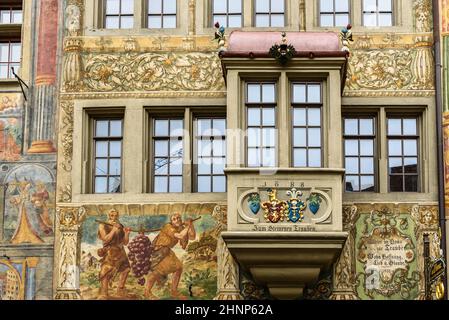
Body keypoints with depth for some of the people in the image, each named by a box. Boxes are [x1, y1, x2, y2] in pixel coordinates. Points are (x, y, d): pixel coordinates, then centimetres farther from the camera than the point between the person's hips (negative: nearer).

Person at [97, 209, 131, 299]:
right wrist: (114, 230, -19)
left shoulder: (120, 227, 11)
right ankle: (103, 294, -16)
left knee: (125, 270, 14)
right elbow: (106, 239, -15)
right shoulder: (103, 226, -2)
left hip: (121, 253, 6)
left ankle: (121, 290, 30)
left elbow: (125, 242, 10)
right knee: (105, 273, -15)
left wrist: (127, 233, -6)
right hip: (109, 254, -6)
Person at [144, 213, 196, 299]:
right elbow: (180, 236, -32)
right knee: (158, 270, -24)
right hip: (157, 250, -9)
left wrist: (191, 224, -11)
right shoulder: (168, 227, -22)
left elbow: (192, 237, -2)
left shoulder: (181, 228, 2)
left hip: (166, 251, 9)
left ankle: (174, 291, 15)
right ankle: (147, 292, -10)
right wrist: (187, 226, -22)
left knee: (178, 267, 4)